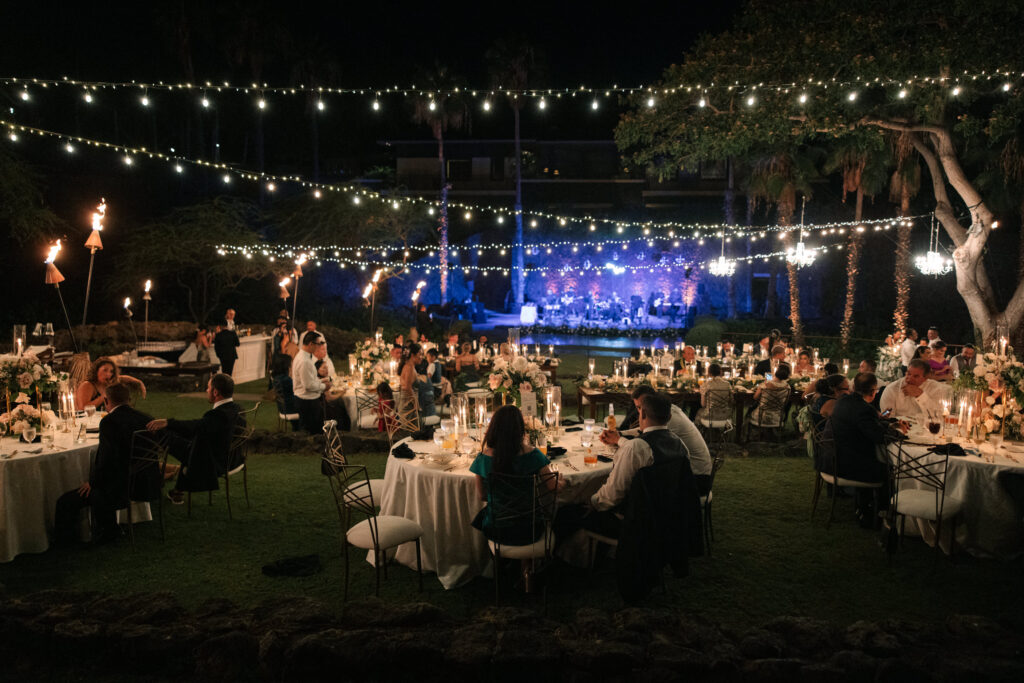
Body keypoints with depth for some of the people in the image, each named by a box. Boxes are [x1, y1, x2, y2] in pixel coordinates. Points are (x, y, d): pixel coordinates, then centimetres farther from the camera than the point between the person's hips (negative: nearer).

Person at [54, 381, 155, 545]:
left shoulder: (109, 422, -16)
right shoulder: (146, 419, 4)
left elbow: (106, 460, -23)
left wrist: (92, 482, -5)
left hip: (123, 489, -8)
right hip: (147, 485, 8)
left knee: (65, 502, 6)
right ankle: (106, 532, 46)